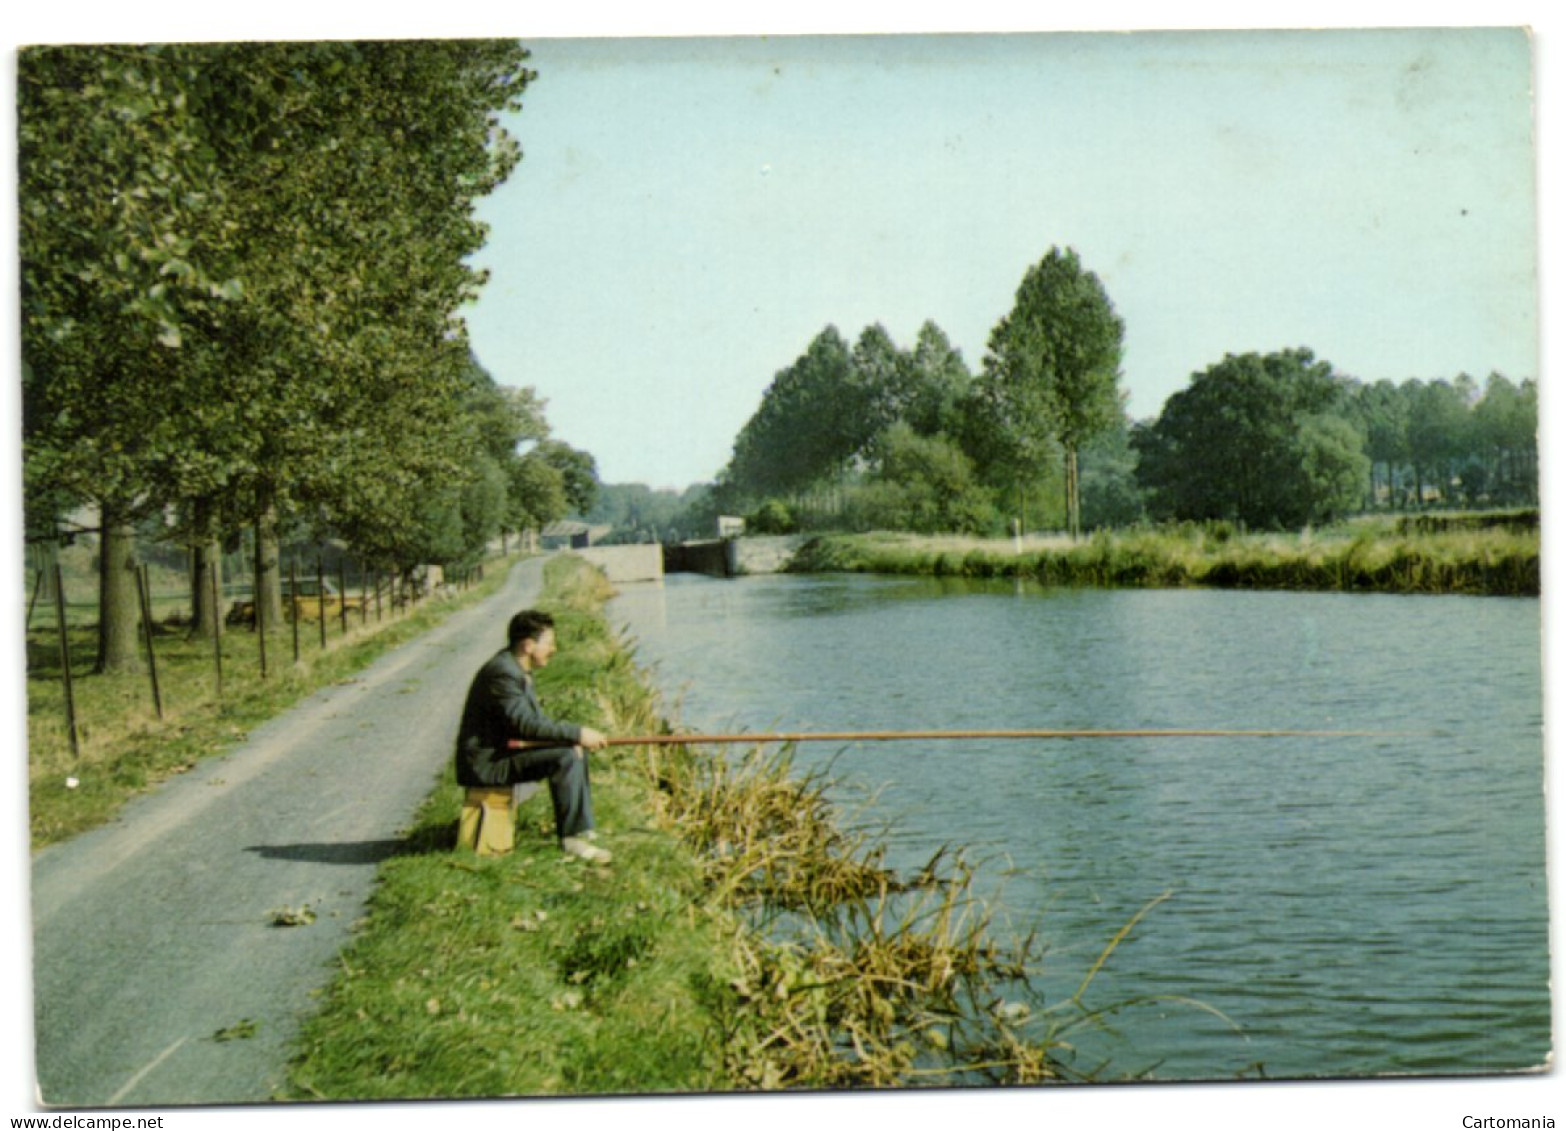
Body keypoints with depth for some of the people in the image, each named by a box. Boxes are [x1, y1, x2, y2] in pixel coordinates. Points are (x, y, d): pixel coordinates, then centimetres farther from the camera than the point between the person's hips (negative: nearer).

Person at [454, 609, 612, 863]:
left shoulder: (519, 670, 12)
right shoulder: (503, 673, -21)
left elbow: (536, 718, 15)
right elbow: (526, 724, -28)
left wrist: (570, 738, -2)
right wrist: (576, 733, -24)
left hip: (504, 751, 11)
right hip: (487, 762, -11)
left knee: (575, 752, 12)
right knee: (564, 758, -24)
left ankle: (581, 829, 15)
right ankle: (572, 837, -17)